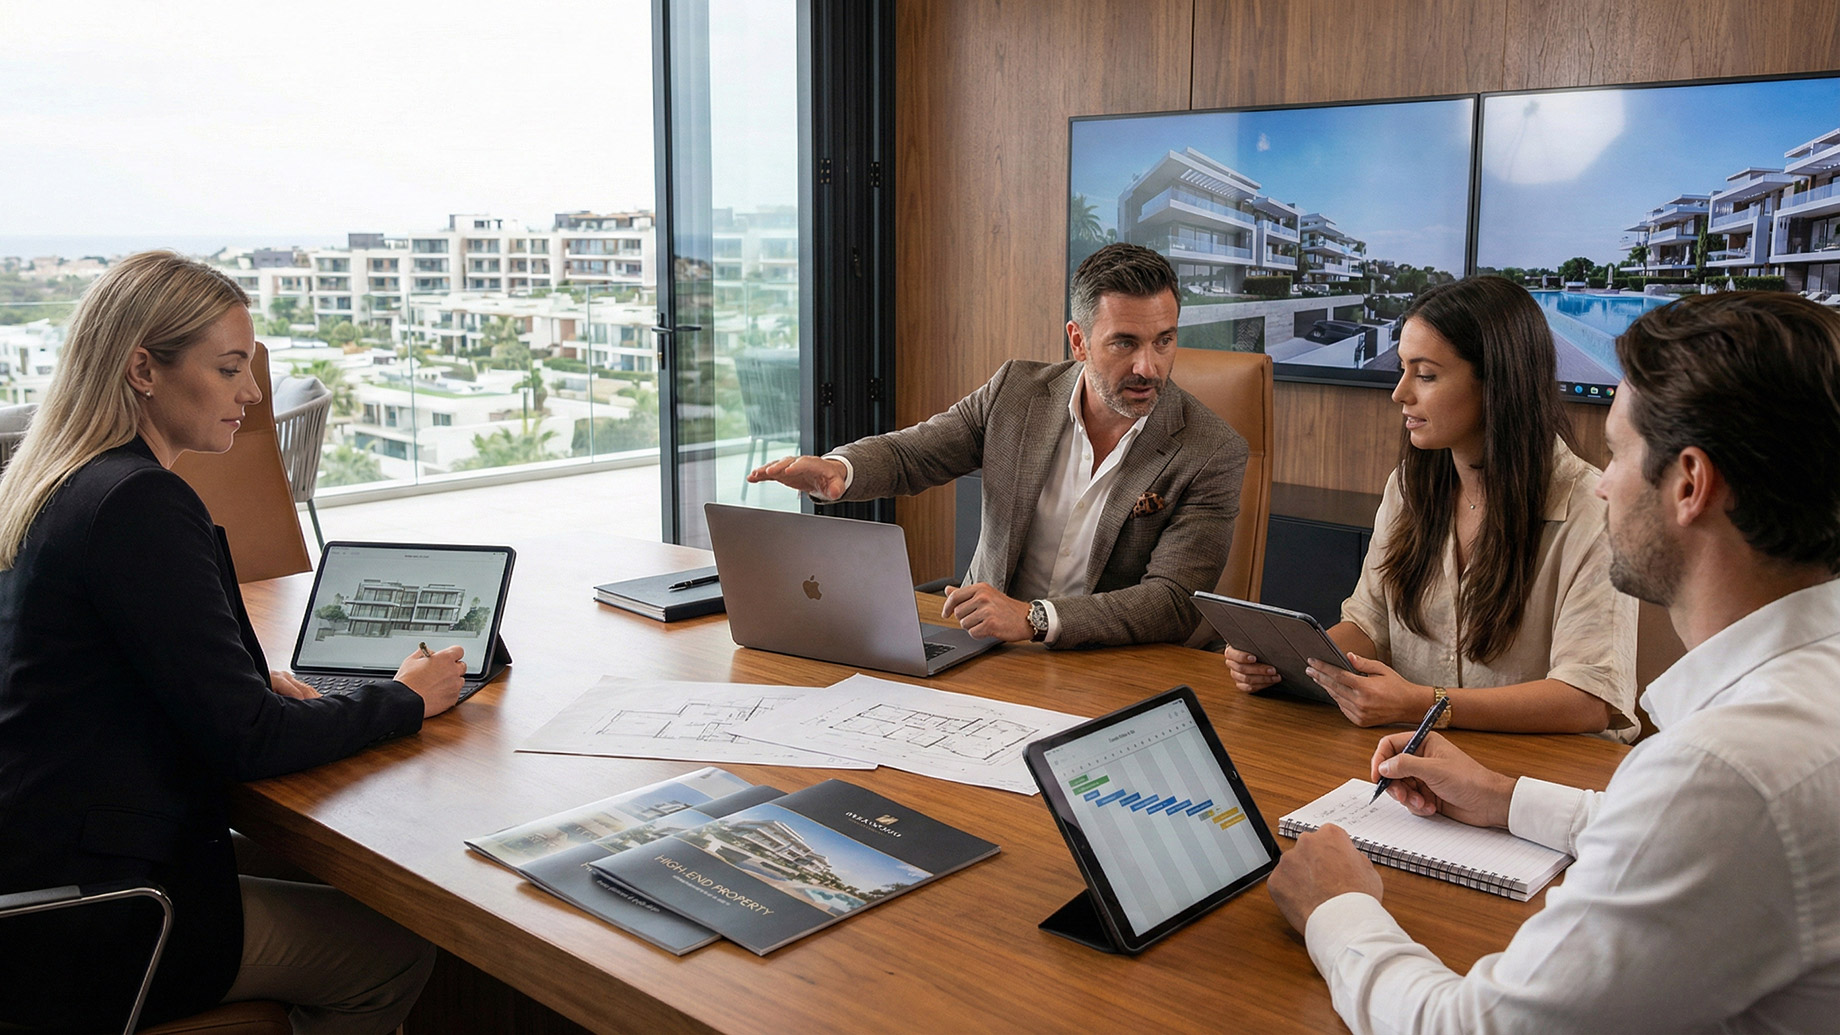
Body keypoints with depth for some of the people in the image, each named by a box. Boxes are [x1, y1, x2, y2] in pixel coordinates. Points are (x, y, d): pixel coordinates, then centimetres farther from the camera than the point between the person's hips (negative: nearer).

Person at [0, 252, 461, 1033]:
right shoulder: (140, 504, -21)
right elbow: (248, 741, -19)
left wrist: (251, 682, 6)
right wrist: (404, 701, -6)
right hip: (84, 934, -9)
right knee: (398, 949, 2)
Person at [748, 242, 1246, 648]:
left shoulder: (1213, 455, -10)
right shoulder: (1016, 392, 0)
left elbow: (1176, 602, -18)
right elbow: (906, 454, 8)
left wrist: (1035, 618, -32)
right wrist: (836, 470, -18)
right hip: (986, 654, 3)